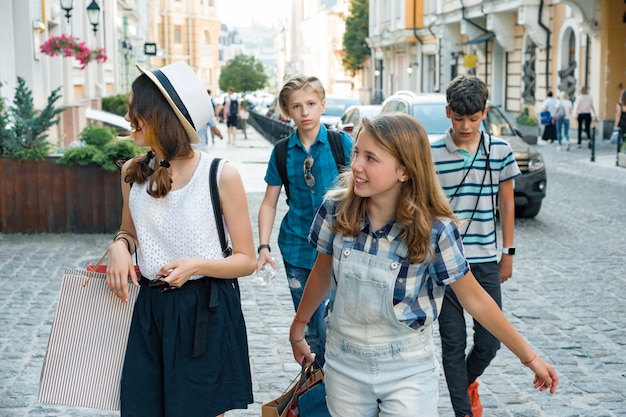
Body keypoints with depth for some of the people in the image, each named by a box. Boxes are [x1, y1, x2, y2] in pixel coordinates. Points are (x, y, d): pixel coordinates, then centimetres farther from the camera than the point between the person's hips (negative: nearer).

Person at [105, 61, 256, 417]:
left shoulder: (221, 175, -12)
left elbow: (246, 260, -6)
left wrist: (196, 265, -23)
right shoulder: (133, 172, 2)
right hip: (149, 310, 4)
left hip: (206, 313, -4)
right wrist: (120, 247, -4)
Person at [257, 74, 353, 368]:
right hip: (297, 250, 3)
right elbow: (269, 203, 7)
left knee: (331, 328, -8)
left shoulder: (341, 143, -4)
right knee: (309, 330, 13)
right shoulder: (282, 151, 2)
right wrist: (263, 247, -4)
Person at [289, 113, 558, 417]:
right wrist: (298, 327, 16)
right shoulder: (335, 209, -12)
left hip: (408, 373, -2)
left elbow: (475, 300, -9)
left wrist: (529, 357, -4)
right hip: (344, 367, 3)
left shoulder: (435, 230, -19)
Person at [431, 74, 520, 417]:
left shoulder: (500, 152, 1)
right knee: (453, 343, 3)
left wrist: (508, 253, 10)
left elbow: (506, 204, 9)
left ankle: (468, 382, 37)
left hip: (485, 261, 2)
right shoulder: (431, 155, -6)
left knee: (490, 341, 5)